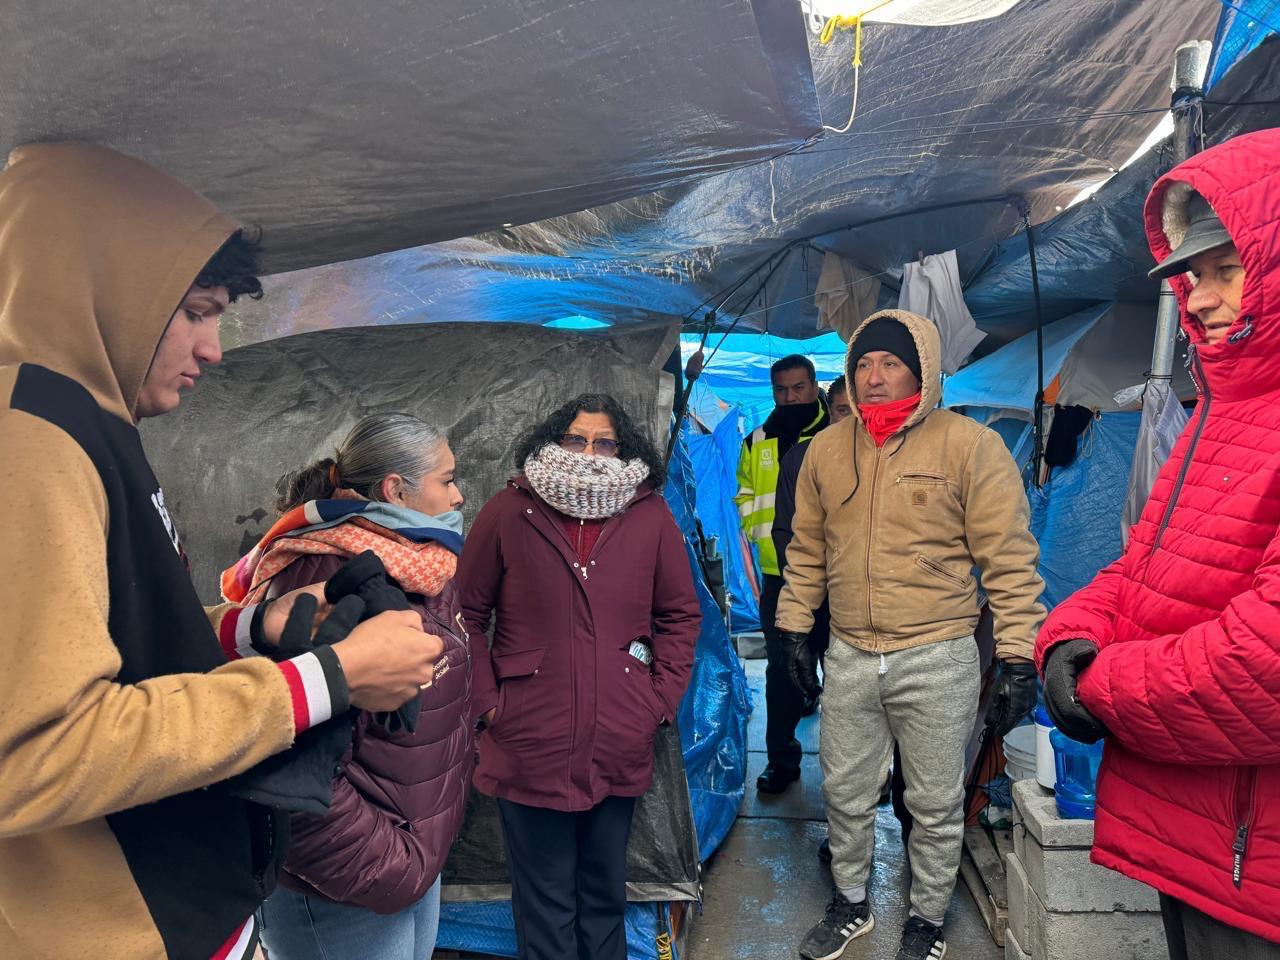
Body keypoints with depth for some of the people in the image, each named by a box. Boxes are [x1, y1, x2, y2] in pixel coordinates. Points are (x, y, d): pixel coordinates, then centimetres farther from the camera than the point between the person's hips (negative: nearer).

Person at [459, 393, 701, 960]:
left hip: (620, 748, 2)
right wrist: (486, 701, -5)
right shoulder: (508, 512, -5)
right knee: (545, 897, 12)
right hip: (531, 747, -2)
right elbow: (467, 614, 0)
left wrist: (662, 700, 2)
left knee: (606, 889, 20)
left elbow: (680, 615, 8)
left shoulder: (651, 517, 0)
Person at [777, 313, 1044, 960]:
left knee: (936, 805, 12)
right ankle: (851, 903, 39)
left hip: (936, 661, -3)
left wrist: (1019, 659, -11)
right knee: (845, 792, 16)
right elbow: (806, 549, 13)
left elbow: (1009, 559, -9)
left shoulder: (970, 445, -8)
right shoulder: (826, 449, 5)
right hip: (848, 658, 4)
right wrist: (794, 630, 12)